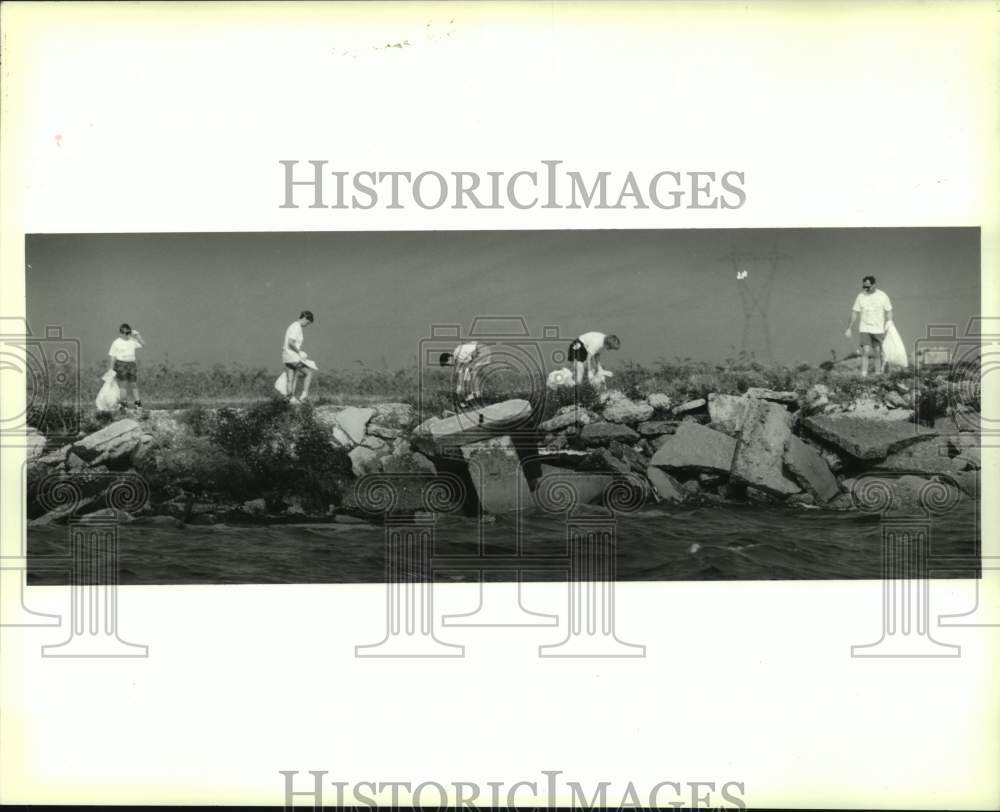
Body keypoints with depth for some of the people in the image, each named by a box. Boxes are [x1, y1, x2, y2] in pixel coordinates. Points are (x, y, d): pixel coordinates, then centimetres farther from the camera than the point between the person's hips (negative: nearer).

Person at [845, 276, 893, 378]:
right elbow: (855, 313, 5)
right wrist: (849, 328, 3)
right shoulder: (861, 296, -1)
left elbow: (889, 312, 1)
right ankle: (863, 375, -13)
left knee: (878, 353, 4)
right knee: (865, 351, -12)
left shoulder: (882, 296, -4)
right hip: (864, 328, 0)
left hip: (879, 330, 0)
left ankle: (878, 374, 16)